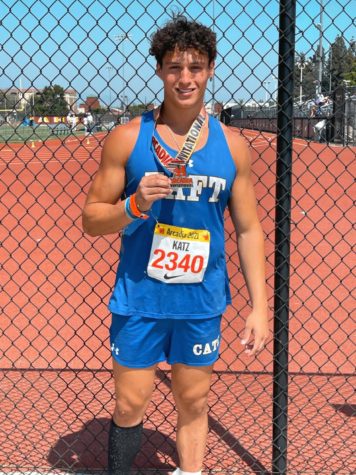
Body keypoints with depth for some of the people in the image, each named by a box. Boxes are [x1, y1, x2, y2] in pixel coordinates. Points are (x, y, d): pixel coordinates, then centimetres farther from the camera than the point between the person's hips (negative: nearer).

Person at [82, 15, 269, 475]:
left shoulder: (232, 145, 0)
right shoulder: (127, 138, -5)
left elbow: (248, 229, 5)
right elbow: (91, 219, -2)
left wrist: (259, 305, 2)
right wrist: (136, 204, -22)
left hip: (203, 303, 2)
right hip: (138, 301, -1)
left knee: (193, 404, 14)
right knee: (130, 406, 7)